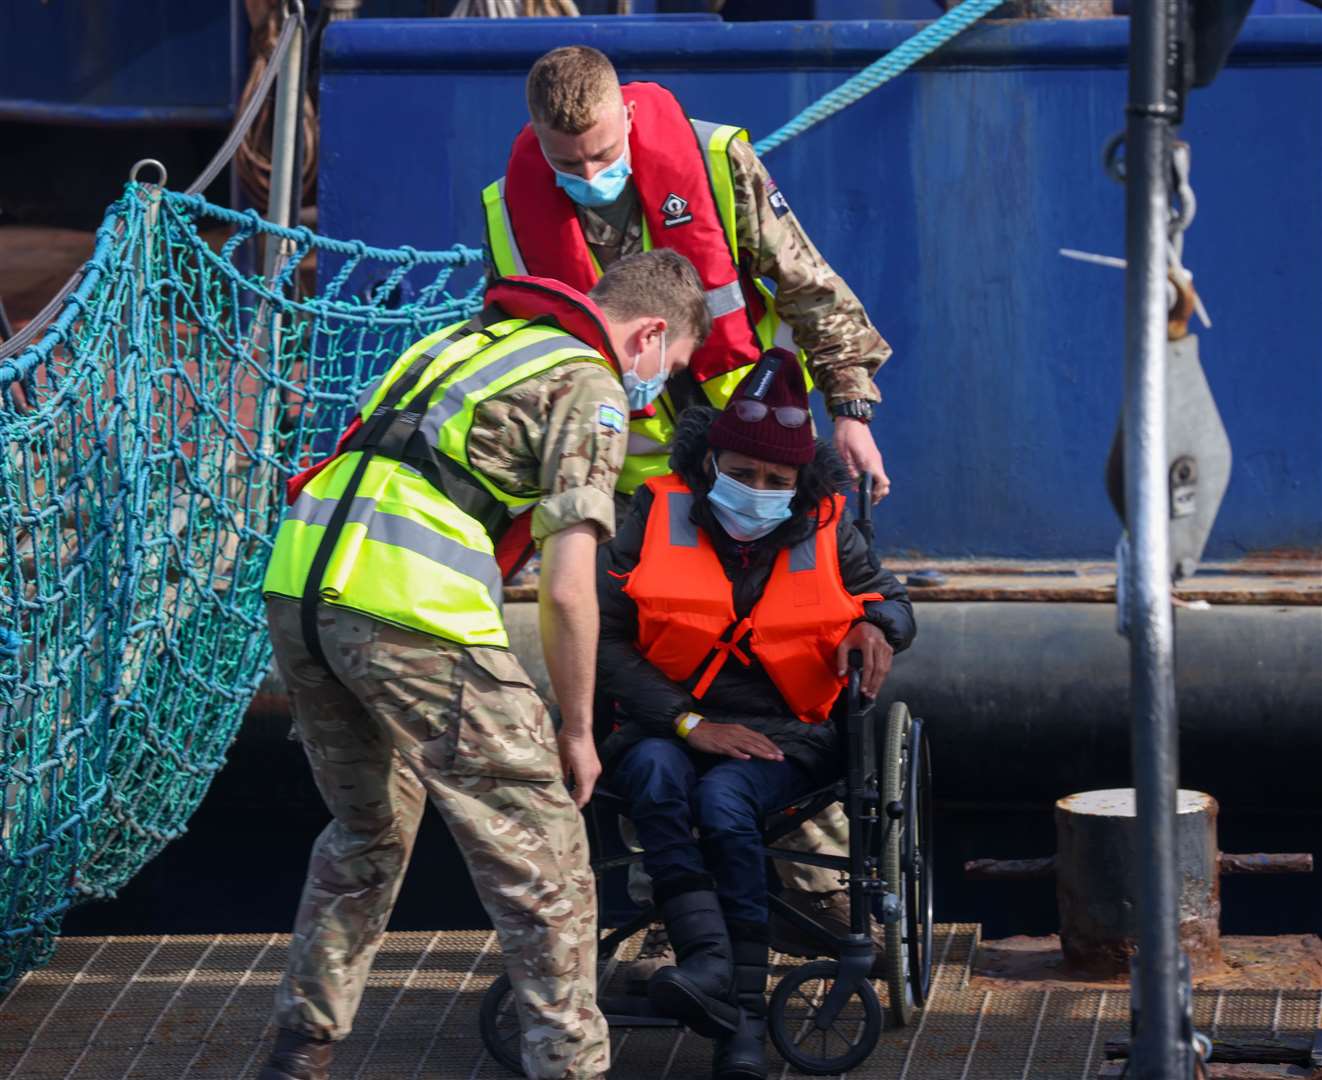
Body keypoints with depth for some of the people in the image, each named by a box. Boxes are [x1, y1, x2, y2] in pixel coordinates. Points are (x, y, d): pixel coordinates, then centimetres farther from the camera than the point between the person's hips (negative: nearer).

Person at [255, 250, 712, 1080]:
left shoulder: (469, 340, 26)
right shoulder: (589, 387, 2)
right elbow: (567, 587, -5)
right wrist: (577, 729, 5)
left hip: (296, 583, 8)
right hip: (409, 608, -8)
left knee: (367, 832, 27)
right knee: (541, 857, 3)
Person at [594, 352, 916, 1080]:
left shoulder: (824, 529, 7)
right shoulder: (658, 516, 1)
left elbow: (889, 596, 22)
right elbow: (601, 638, -5)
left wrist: (877, 626, -6)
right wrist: (689, 724, -15)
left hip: (781, 735, 0)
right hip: (666, 726, 0)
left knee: (724, 799, -33)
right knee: (657, 775, -36)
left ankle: (744, 1019, -34)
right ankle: (710, 963, -50)